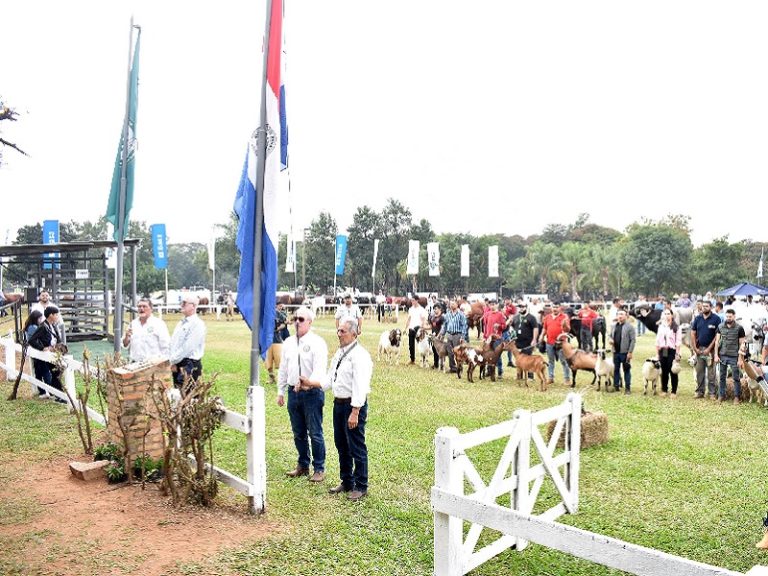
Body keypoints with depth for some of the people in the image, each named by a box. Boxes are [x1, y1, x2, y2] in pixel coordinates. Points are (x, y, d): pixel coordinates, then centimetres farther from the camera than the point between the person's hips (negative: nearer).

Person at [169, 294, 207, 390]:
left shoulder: (197, 324, -10)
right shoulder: (181, 323, 17)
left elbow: (188, 347, -17)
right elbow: (172, 343, 13)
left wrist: (173, 360, -10)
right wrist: (172, 362, 0)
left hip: (190, 366, -8)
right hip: (177, 366, 8)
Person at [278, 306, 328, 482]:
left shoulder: (317, 342, -10)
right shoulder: (288, 342, 10)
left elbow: (320, 368, -20)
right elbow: (283, 368, 15)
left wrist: (310, 382, -37)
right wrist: (280, 392, 15)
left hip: (312, 393, -6)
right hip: (293, 392, 6)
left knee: (315, 433, 1)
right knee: (298, 433, 16)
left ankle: (319, 469, 15)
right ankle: (302, 466, 31)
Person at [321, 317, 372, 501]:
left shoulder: (359, 355, -18)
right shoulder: (339, 353, 11)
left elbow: (360, 386, -22)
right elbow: (331, 378, 16)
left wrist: (355, 412, -25)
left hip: (353, 405, -9)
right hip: (339, 403, 9)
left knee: (356, 447, 2)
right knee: (341, 445, 19)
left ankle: (361, 486, 17)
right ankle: (346, 482, 35)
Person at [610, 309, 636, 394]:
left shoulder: (629, 327, -8)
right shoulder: (614, 326, 11)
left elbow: (633, 340, -11)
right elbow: (611, 335, 24)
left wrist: (630, 352, -16)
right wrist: (611, 339, 0)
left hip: (625, 352, -5)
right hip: (616, 352, 6)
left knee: (626, 370, 3)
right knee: (616, 369, 12)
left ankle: (628, 388, 9)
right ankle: (616, 386, 22)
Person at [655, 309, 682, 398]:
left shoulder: (676, 327, -2)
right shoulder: (661, 326, 13)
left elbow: (678, 342, -6)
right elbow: (657, 340, 13)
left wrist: (677, 354, -12)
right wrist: (657, 353, 9)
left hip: (672, 350, -4)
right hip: (662, 351, 4)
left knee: (673, 371, -1)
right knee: (664, 371, 9)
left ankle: (674, 392, 7)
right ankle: (664, 390, 18)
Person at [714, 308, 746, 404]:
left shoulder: (739, 328, -4)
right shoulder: (720, 327, 5)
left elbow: (741, 344, -3)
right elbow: (717, 341, 7)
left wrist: (740, 359, -7)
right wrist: (716, 355, 1)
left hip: (734, 357, -3)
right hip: (722, 355, 3)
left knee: (736, 378, 3)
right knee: (722, 376, 10)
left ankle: (737, 396, 14)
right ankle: (722, 395, 19)